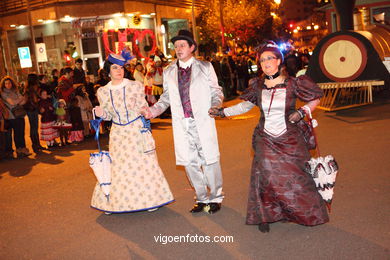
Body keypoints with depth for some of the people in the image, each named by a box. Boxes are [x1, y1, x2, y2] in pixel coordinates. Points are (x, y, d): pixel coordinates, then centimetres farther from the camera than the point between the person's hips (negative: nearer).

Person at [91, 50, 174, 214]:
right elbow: (108, 115, 7)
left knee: (143, 164, 3)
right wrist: (100, 113, -13)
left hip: (138, 130, -2)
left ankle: (151, 199, 19)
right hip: (118, 133, 2)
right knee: (118, 166, 8)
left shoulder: (134, 86, -5)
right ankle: (116, 201, 25)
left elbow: (143, 108, 3)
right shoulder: (103, 92, 0)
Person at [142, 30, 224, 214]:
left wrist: (216, 106, -15)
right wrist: (153, 110, -3)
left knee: (210, 161, 0)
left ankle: (215, 198, 20)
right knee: (190, 163, 7)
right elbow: (166, 98, 14)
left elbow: (216, 92, 5)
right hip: (181, 124, 3)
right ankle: (202, 198, 25)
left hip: (202, 122, -3)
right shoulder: (168, 71, 13)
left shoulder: (205, 67, 6)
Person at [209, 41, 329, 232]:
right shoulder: (258, 85, 0)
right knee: (265, 177, -1)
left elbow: (315, 100, 4)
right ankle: (265, 216, 17)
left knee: (295, 177, 3)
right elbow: (246, 105, 13)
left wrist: (302, 112, -13)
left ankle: (305, 214, 26)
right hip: (265, 140, 2)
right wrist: (223, 112, 7)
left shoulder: (292, 84, -7)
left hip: (289, 140, -2)